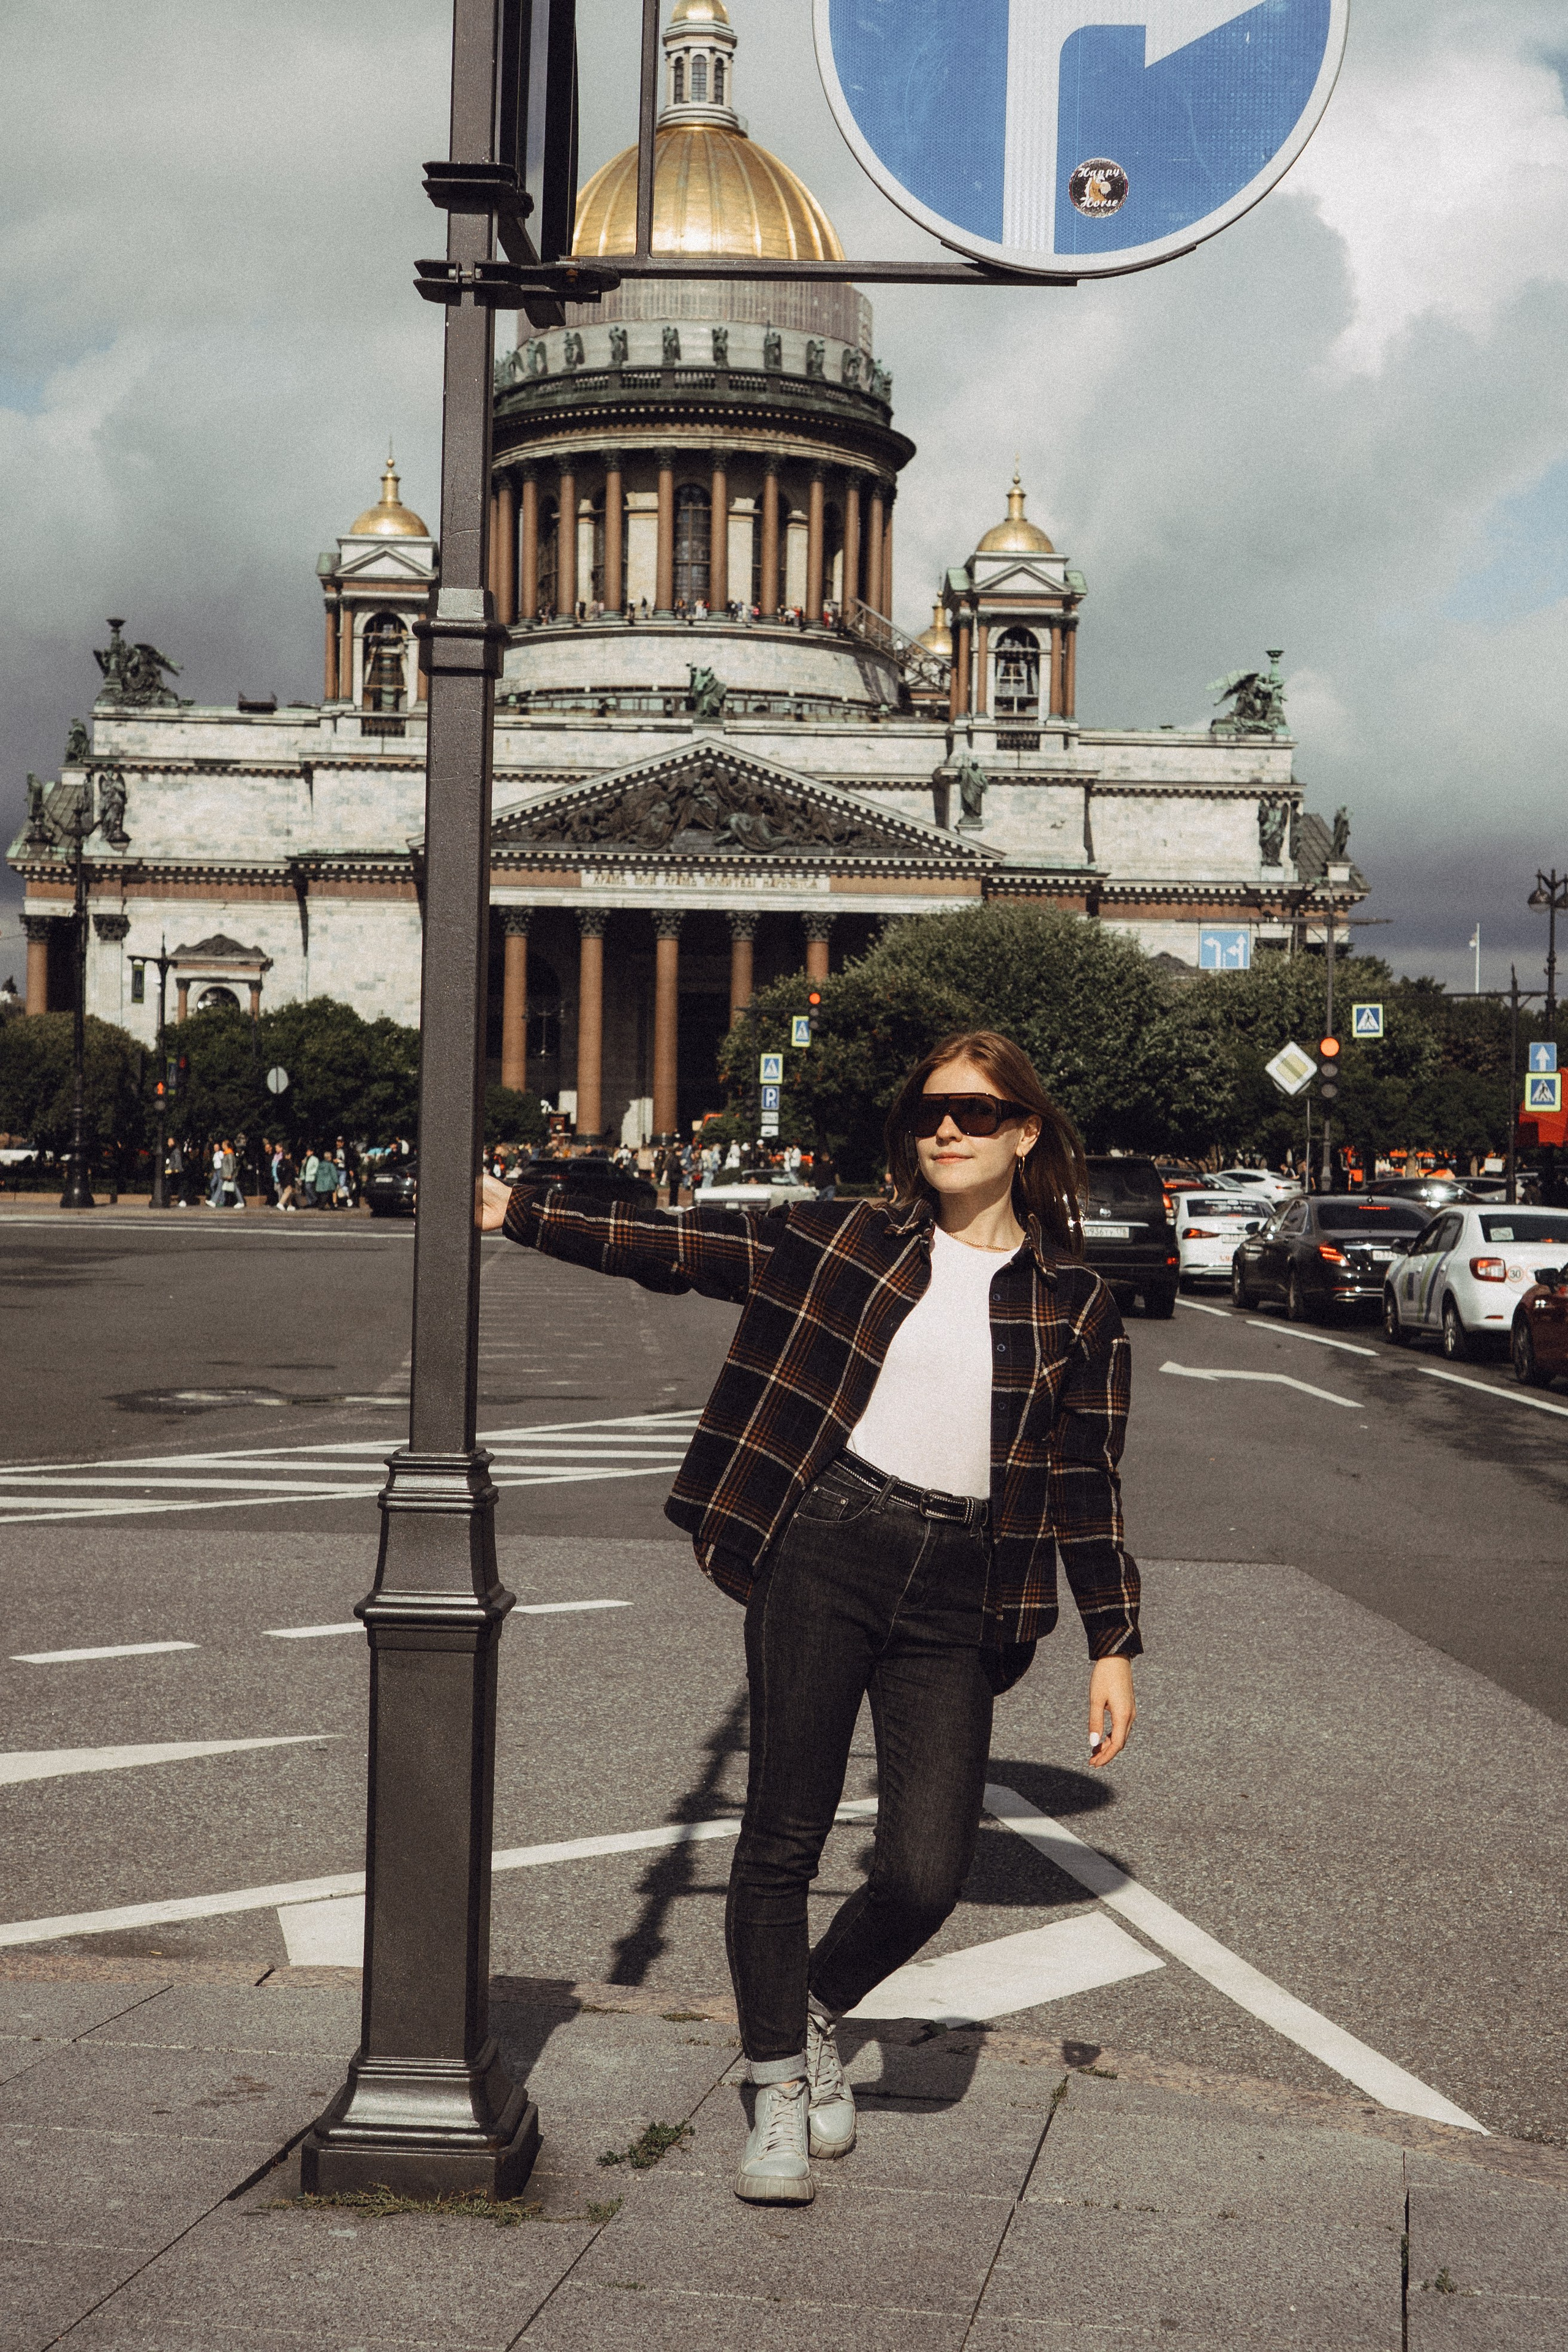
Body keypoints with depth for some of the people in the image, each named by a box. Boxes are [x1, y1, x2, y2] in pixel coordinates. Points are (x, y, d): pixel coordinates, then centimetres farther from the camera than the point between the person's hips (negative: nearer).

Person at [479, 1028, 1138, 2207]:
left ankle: (819, 2009, 26)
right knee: (783, 1836, 2)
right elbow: (676, 1245, 6)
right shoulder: (842, 1241, 7)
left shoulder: (1077, 1306, 8)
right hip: (822, 1555, 0)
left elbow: (1088, 1485, 10)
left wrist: (1115, 1643, 6)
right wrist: (515, 1211, 0)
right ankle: (781, 2089, 20)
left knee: (925, 1874, -6)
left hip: (957, 1594, 0)